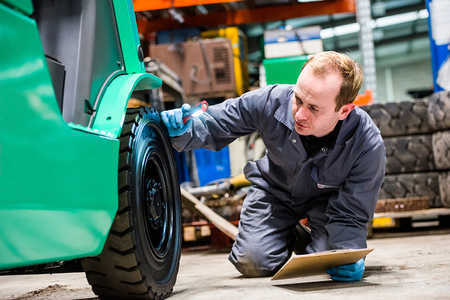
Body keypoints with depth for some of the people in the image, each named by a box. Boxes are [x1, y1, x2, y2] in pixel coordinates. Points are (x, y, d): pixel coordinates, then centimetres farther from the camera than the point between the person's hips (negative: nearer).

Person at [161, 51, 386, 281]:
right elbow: (214, 125, -18)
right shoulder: (272, 101, -33)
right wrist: (184, 131, -41)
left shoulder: (368, 145, -35)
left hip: (328, 197, -1)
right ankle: (289, 236, 22)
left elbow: (350, 214, -26)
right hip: (275, 188, 1)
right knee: (252, 262, -14)